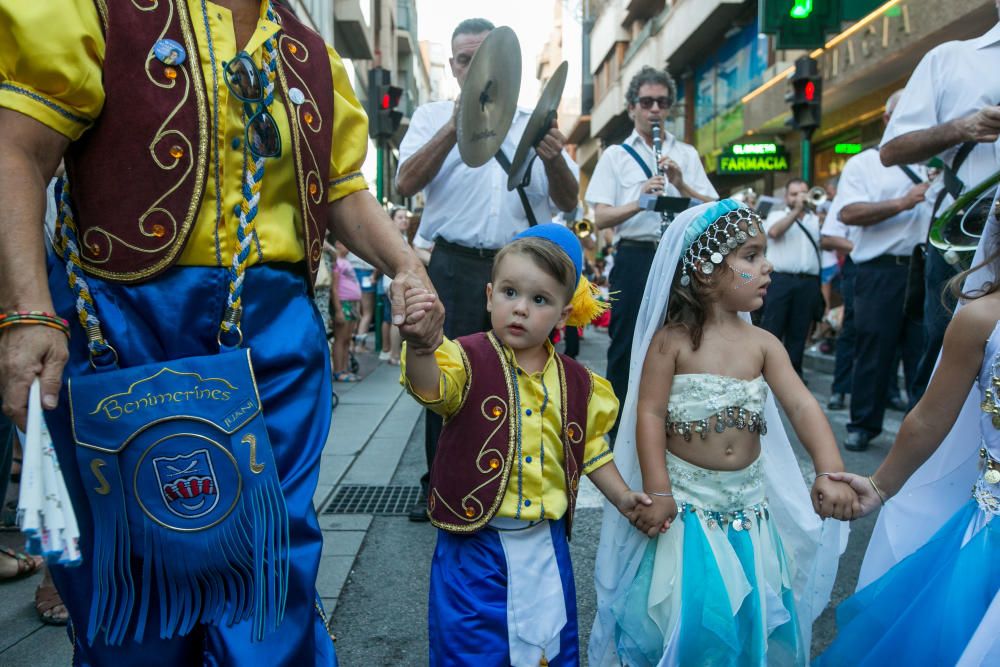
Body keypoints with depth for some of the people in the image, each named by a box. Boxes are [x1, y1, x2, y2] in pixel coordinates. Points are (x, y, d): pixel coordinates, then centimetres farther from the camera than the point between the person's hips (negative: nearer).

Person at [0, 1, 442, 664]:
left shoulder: (315, 60, 14)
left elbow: (345, 190, 16)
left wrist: (406, 265, -3)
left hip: (276, 331, 4)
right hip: (125, 320, -3)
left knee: (274, 565, 7)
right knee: (136, 566, 10)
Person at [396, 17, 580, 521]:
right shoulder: (433, 117, 10)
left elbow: (568, 203, 8)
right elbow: (405, 184, -7)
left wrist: (555, 159, -13)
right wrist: (455, 127, -17)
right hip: (456, 267, -1)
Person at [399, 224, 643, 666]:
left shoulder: (575, 382, 1)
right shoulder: (469, 360, -13)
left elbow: (588, 446, 15)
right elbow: (431, 387, -34)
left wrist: (621, 497, 8)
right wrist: (420, 342, -53)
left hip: (547, 544, 4)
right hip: (475, 543, -4)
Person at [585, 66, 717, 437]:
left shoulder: (686, 154, 15)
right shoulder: (615, 155, 9)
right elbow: (601, 218, -1)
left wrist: (681, 185, -10)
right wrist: (639, 203, -18)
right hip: (634, 259, -2)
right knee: (626, 347, 1)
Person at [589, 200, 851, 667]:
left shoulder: (762, 344, 0)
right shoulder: (670, 341, -13)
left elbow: (802, 406, -8)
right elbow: (649, 415, -14)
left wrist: (830, 472, -21)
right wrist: (657, 492, -18)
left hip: (749, 500, 5)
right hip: (687, 498, -4)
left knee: (751, 608, 14)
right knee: (687, 610, 1)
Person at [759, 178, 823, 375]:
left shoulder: (817, 220, 19)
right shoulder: (776, 215, 10)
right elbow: (774, 232, -11)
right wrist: (796, 211, -10)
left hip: (808, 282, 3)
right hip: (780, 280, -3)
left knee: (799, 331, 6)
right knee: (772, 329, -4)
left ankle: (793, 372, 14)